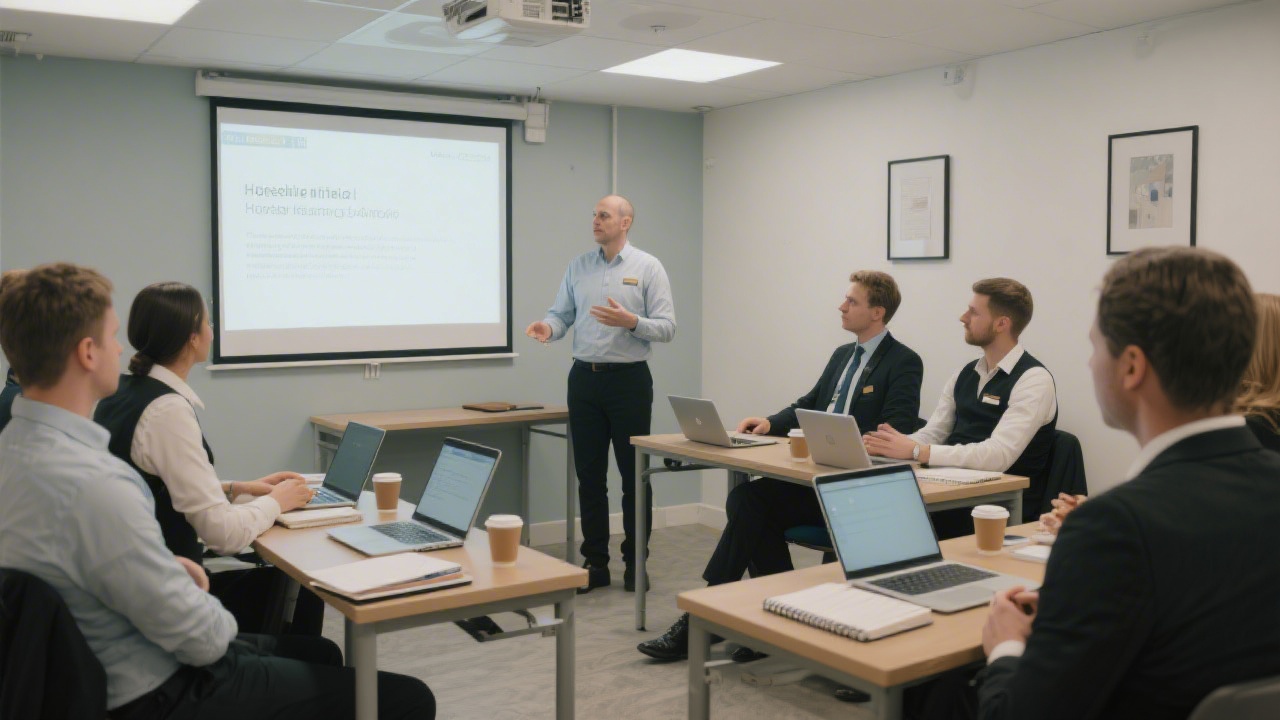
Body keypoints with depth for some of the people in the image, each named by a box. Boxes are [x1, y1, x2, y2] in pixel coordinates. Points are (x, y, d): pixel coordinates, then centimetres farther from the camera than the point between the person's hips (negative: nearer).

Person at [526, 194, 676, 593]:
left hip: (629, 380, -3)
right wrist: (548, 327, -16)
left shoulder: (648, 268, -2)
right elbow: (561, 313, 7)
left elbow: (667, 327, -7)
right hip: (585, 378, 4)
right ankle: (595, 563, 17)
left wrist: (630, 321, -24)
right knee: (589, 474, 7)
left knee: (634, 474, 4)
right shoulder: (578, 266, 10)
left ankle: (635, 563, 16)